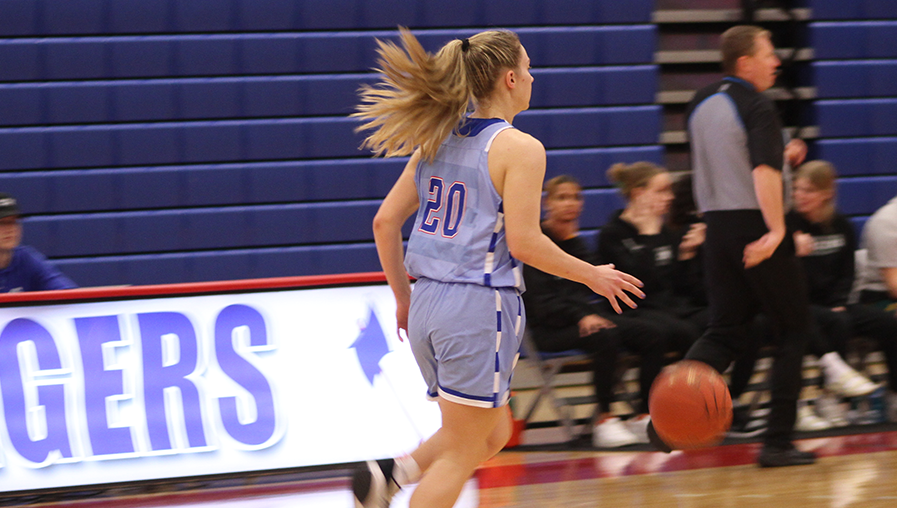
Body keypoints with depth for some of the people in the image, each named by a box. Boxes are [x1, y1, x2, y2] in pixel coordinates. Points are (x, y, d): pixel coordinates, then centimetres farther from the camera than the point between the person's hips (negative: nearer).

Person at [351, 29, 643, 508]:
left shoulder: (436, 141, 11)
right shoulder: (520, 148, -9)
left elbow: (385, 222, 10)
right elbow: (523, 242, -13)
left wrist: (404, 297, 21)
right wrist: (592, 276, 1)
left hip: (427, 304, 7)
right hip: (481, 307, -7)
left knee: (493, 433, 20)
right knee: (460, 455, 0)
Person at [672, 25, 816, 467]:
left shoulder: (700, 104, 11)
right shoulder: (757, 107, -14)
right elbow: (764, 172, -28)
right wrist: (776, 230, -35)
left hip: (717, 229, 7)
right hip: (756, 227, -7)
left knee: (725, 332, 10)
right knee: (794, 329, 7)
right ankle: (777, 442, 4)